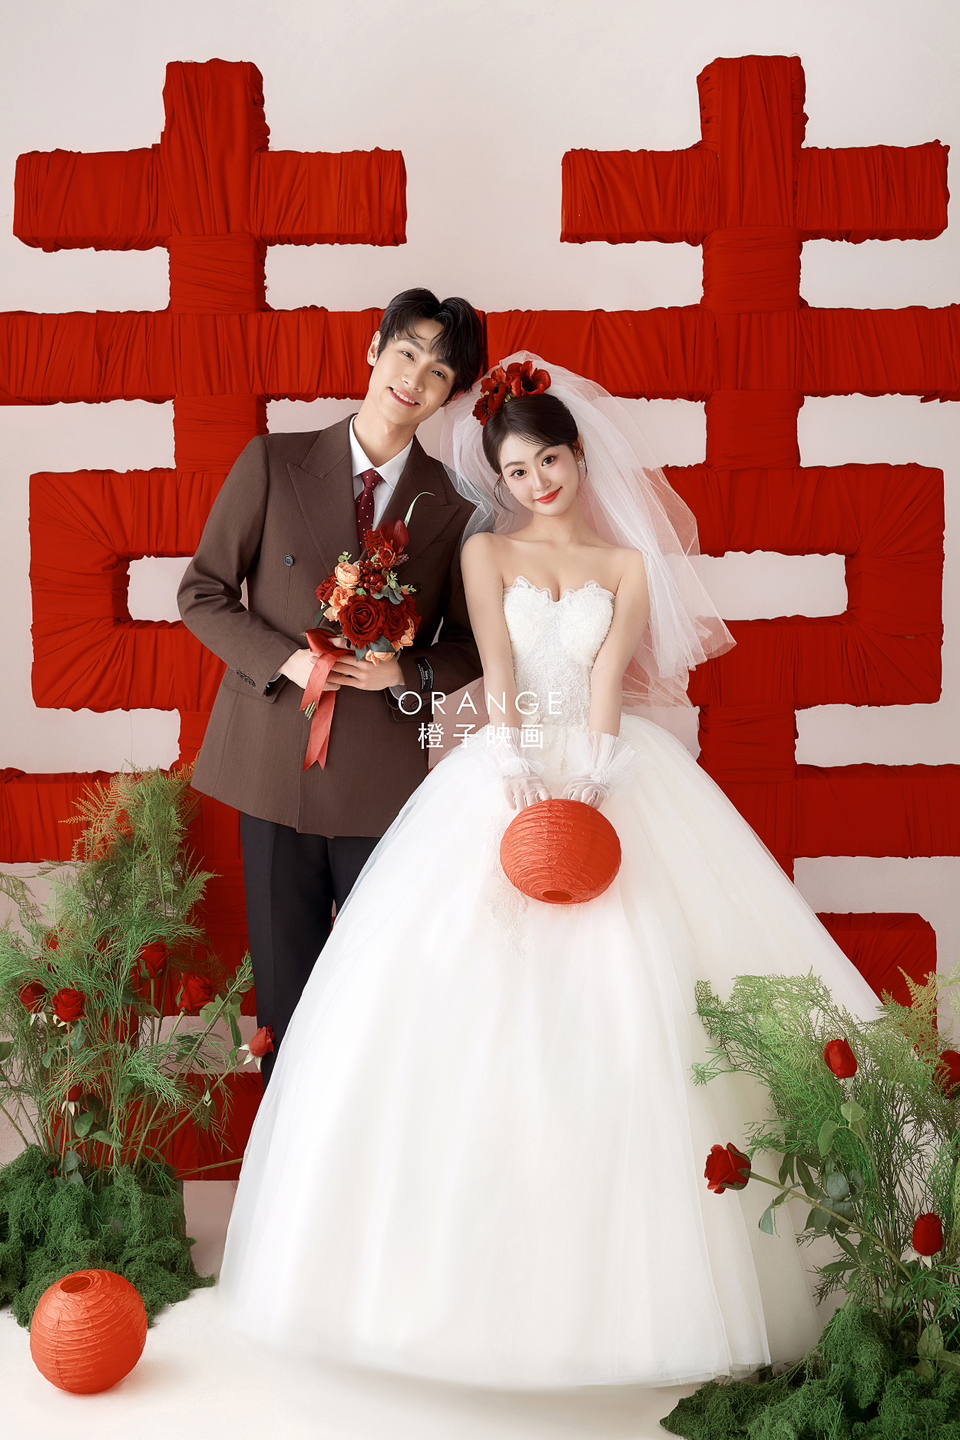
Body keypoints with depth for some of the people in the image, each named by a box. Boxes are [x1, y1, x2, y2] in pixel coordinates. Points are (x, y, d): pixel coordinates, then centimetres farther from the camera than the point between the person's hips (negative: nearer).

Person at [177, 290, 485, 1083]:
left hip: (385, 773, 0)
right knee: (284, 976, 11)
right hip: (274, 758, 0)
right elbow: (203, 591, 1)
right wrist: (286, 660, -13)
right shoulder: (273, 462, 0)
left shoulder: (454, 505, 1)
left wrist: (405, 674, -13)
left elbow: (470, 644, 8)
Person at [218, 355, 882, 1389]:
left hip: (614, 778, 0)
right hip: (510, 779, 0)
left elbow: (607, 684, -2)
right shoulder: (487, 553, 11)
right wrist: (532, 788, -18)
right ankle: (501, 1274, 2)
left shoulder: (629, 565, 11)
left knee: (633, 1009, -9)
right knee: (486, 1013, -8)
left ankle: (629, 1278, 1)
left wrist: (583, 788, -19)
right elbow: (500, 679, -2)